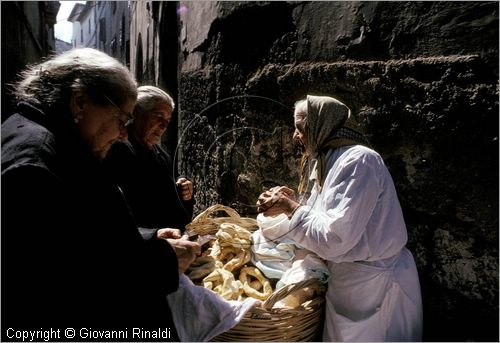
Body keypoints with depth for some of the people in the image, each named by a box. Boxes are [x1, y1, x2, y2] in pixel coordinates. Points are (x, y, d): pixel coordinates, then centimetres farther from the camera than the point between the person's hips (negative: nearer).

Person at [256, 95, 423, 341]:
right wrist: (292, 203, -6)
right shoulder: (328, 162, 6)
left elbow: (334, 239, -26)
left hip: (374, 286, -8)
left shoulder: (358, 161, -22)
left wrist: (290, 208, -16)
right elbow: (320, 221, 8)